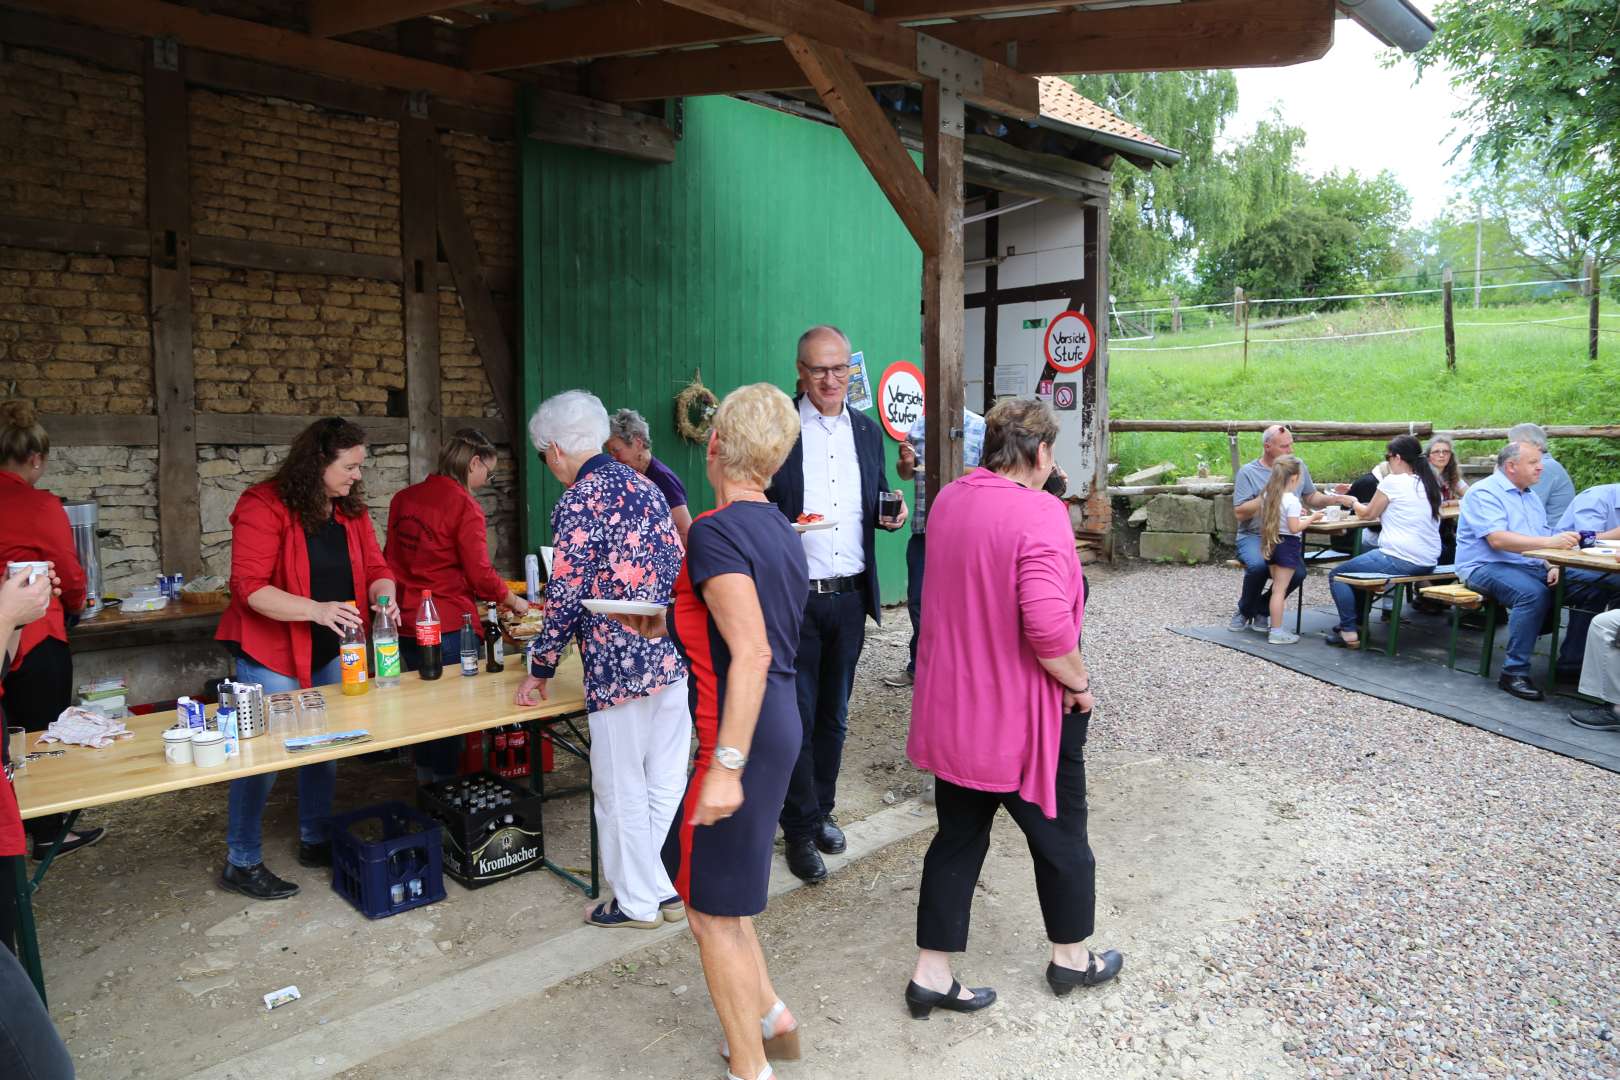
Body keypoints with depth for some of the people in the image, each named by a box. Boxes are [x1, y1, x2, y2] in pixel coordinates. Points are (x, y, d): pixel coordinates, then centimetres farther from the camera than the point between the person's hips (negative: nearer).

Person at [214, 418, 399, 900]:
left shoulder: (351, 509, 4)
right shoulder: (264, 507, -17)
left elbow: (375, 567, 6)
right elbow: (251, 588, -22)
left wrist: (383, 595, -17)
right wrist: (316, 610, -33)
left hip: (332, 653, 7)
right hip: (273, 655, -7)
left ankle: (315, 841, 32)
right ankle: (241, 862, 14)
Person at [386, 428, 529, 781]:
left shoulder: (403, 498, 8)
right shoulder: (465, 506, -13)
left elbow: (392, 558, 16)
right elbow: (480, 575, -13)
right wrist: (514, 601, 3)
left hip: (407, 623, 7)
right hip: (449, 626, -7)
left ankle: (425, 782, 28)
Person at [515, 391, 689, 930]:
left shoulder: (576, 503, -10)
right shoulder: (642, 484, 11)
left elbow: (566, 596, -11)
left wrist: (541, 668, 0)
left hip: (621, 663, -7)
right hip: (673, 654, 7)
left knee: (621, 789, 9)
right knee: (667, 779, 16)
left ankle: (637, 901, 21)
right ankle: (672, 888, 29)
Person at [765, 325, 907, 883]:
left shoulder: (867, 430, 9)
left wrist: (890, 513, -4)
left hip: (850, 596, 5)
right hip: (794, 596, -4)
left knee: (834, 715, 16)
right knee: (797, 716, 3)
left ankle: (822, 809, 33)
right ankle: (801, 830, 18)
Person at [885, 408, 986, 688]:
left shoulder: (980, 427, -6)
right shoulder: (918, 426, 8)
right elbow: (905, 474, 18)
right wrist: (906, 462, -4)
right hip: (923, 529, 5)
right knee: (917, 601, 13)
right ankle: (918, 667, 28)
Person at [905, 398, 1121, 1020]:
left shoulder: (947, 501, 2)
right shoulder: (1039, 513, -22)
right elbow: (1048, 624, -30)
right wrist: (1079, 683, -14)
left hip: (952, 708, 7)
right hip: (1024, 714, -6)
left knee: (958, 838, 16)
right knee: (1060, 836, 17)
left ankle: (931, 975, 22)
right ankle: (1071, 958, 38)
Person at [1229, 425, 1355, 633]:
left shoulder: (1299, 467, 11)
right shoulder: (1248, 472, -3)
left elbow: (1311, 498, 21)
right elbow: (1240, 513, -9)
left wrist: (1336, 499, 5)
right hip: (1253, 536, -3)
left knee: (1298, 572, -26)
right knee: (1258, 565, -35)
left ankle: (1261, 610, 1)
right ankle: (1244, 611, -4)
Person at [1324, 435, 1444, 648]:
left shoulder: (1393, 481, -10)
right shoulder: (1431, 483, 11)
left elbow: (1368, 514, 2)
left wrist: (1354, 503, 20)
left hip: (1400, 560, -9)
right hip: (1428, 563, 9)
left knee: (1337, 575, 5)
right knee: (1363, 561, 31)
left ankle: (1349, 632, 0)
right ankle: (1358, 621, 33)